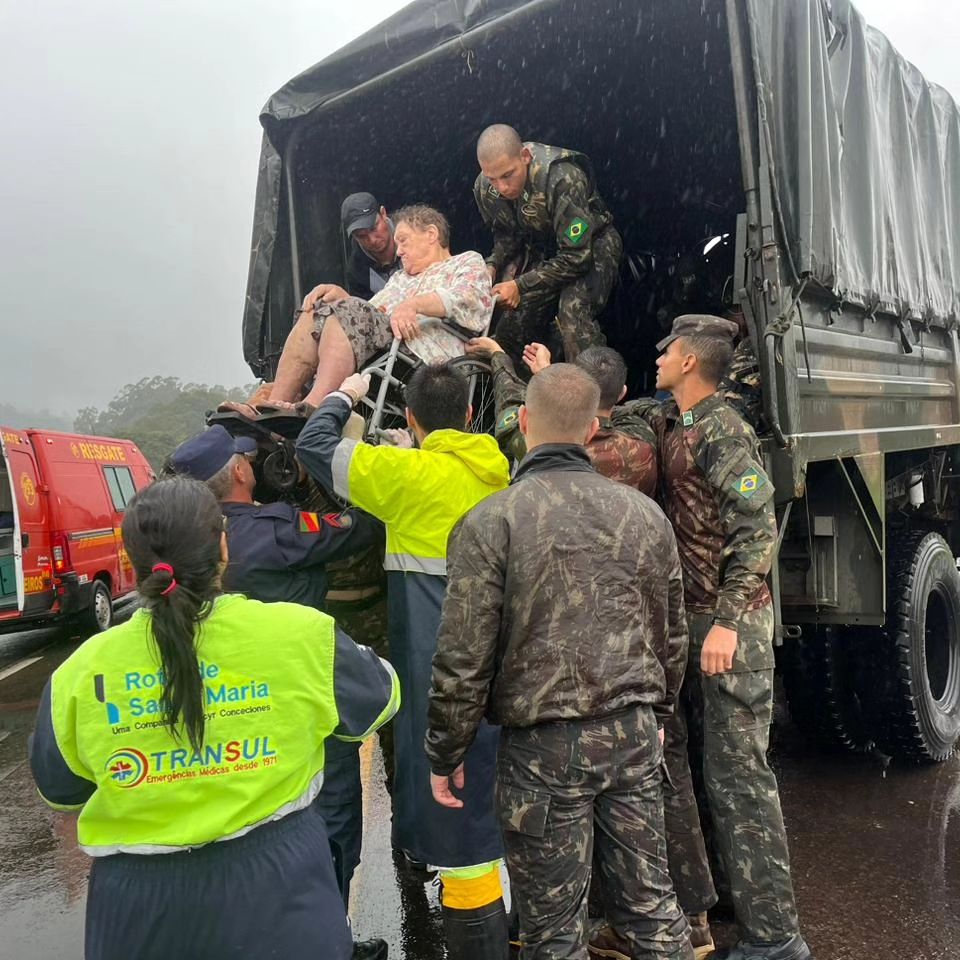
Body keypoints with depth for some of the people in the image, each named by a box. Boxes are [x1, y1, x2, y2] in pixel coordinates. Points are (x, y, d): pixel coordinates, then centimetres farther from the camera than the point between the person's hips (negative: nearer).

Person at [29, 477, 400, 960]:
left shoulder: (83, 670, -11)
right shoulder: (300, 633, -15)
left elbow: (59, 789, 7)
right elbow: (380, 698, 4)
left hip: (140, 898, 2)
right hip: (274, 880, -1)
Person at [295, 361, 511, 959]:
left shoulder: (412, 472, -11)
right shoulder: (500, 473, 5)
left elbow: (314, 446, -3)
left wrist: (343, 398, 16)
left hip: (438, 669, -7)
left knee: (452, 799, 2)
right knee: (491, 786, 21)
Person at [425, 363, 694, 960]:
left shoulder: (491, 522, -12)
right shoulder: (644, 513, 2)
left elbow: (464, 660, -12)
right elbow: (672, 636, 11)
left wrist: (445, 755, 2)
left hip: (544, 744, -4)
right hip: (634, 733, 5)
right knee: (650, 901, 18)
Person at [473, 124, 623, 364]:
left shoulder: (563, 179, -34)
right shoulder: (484, 187, -14)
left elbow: (577, 256, -30)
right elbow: (506, 235, 3)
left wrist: (521, 286, -30)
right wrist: (492, 266, -17)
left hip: (590, 246, -6)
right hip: (540, 250, 6)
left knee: (573, 315, -30)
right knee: (512, 323, -3)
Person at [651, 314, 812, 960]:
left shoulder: (721, 430, -14)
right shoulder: (675, 426, 12)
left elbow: (758, 530, -20)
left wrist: (728, 621, -24)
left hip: (730, 622, -9)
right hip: (691, 617, 9)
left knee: (737, 774, -5)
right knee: (706, 761, 18)